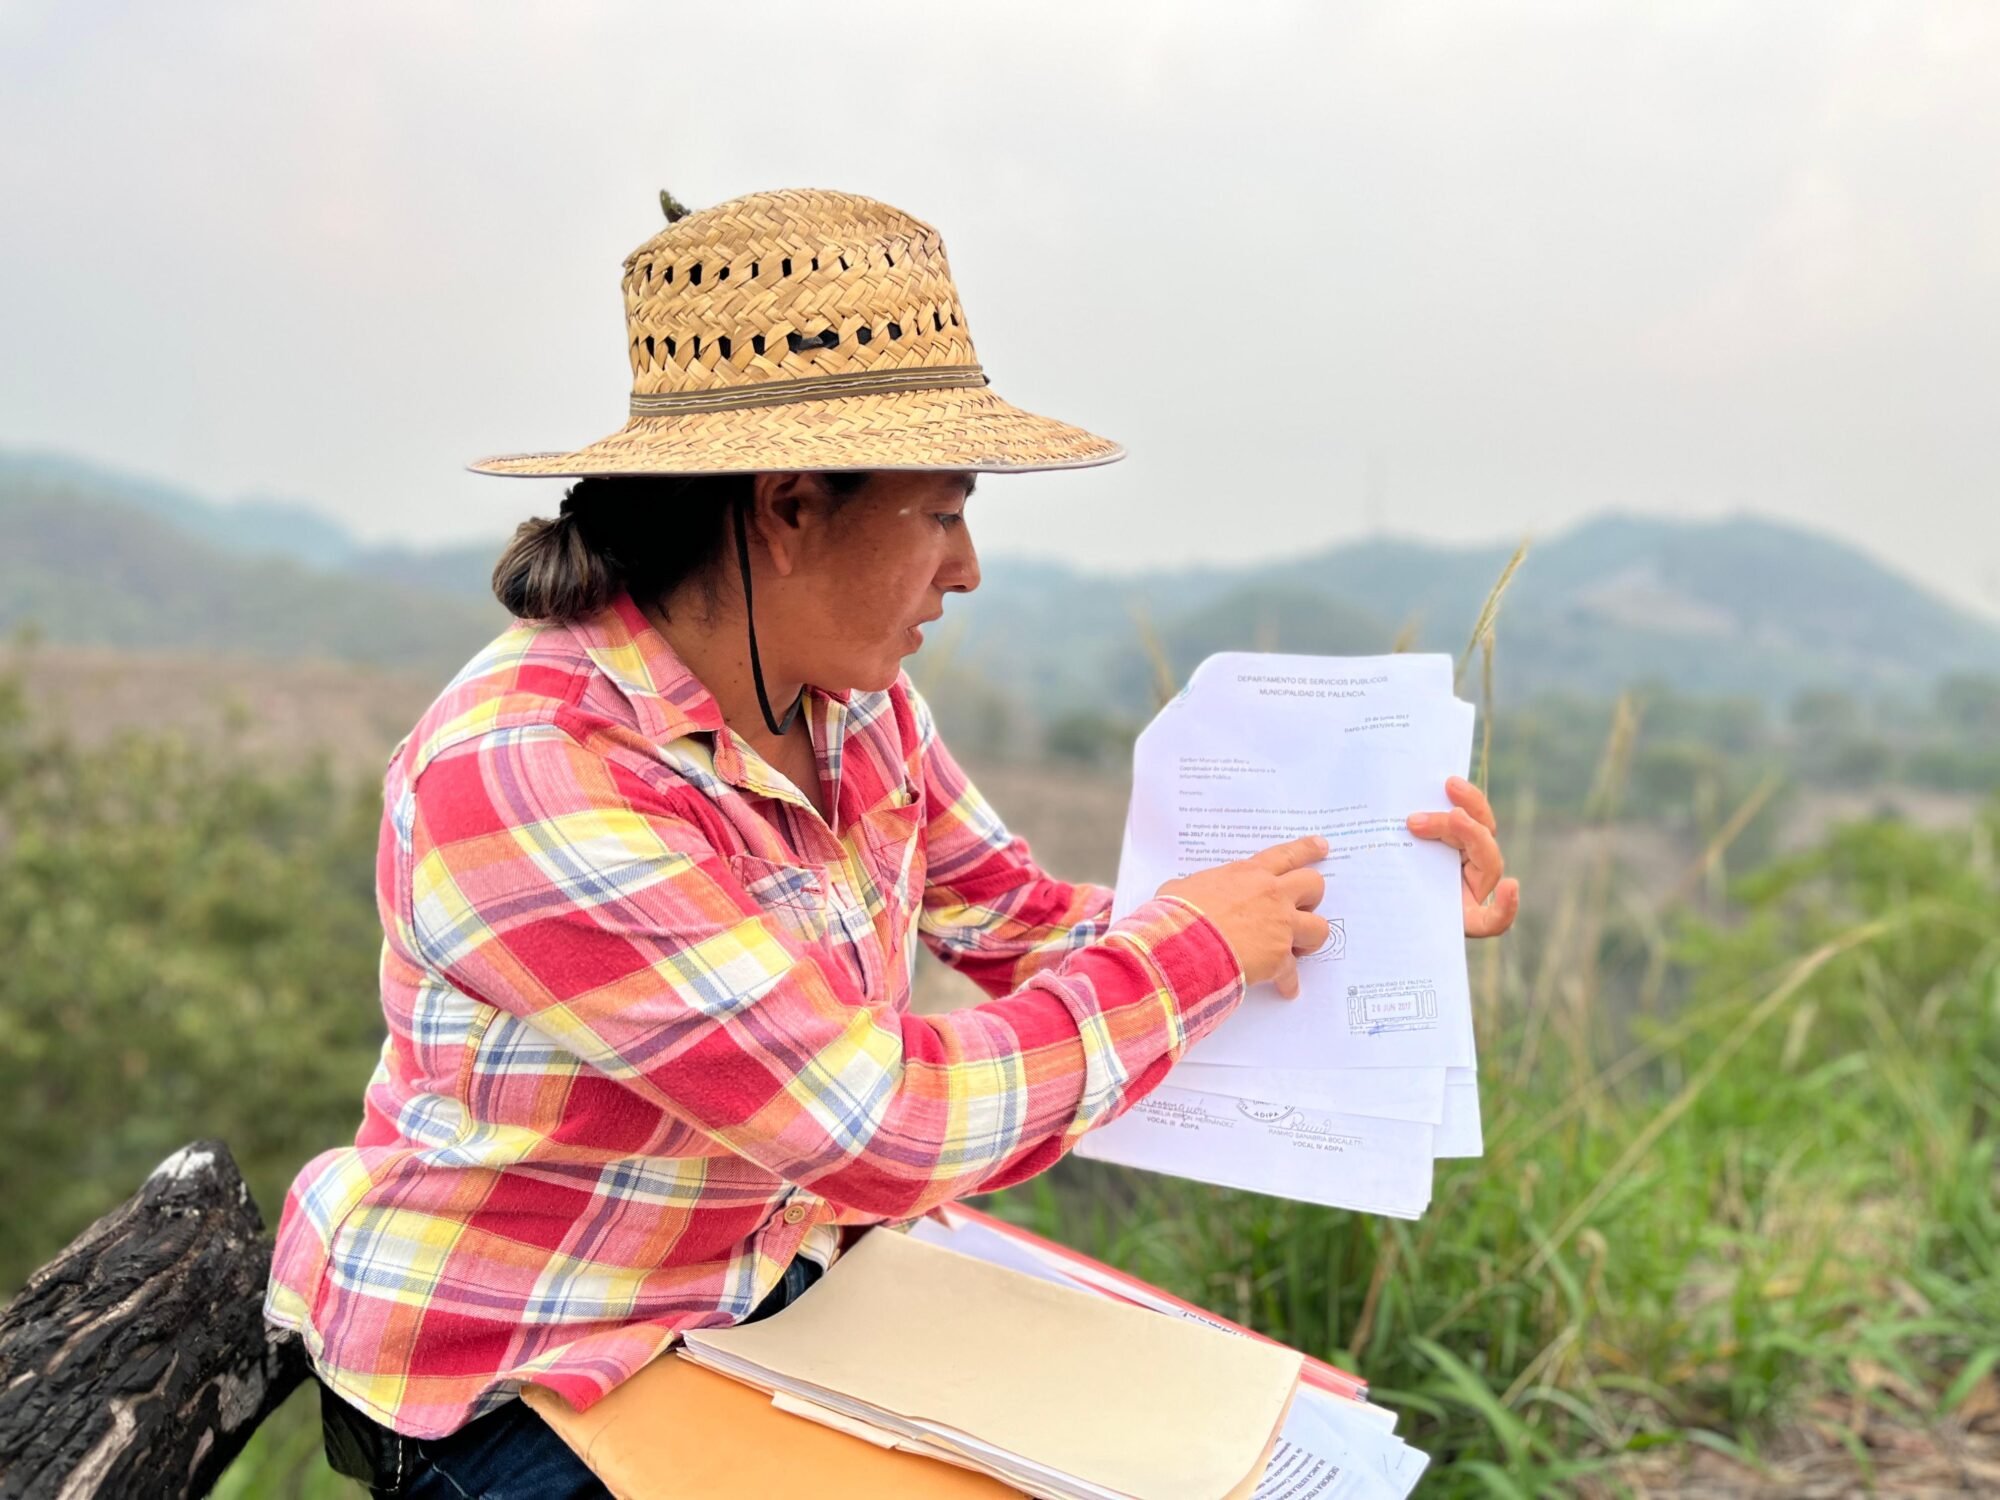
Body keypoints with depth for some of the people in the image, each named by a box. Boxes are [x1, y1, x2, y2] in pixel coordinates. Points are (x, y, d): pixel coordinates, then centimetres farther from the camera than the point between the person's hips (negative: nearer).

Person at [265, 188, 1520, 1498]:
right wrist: (1194, 949, -19)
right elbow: (890, 1130, -30)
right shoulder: (526, 777, -30)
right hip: (520, 1386, -7)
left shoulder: (853, 704, -5)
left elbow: (1038, 933, 3)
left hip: (789, 1273, 7)